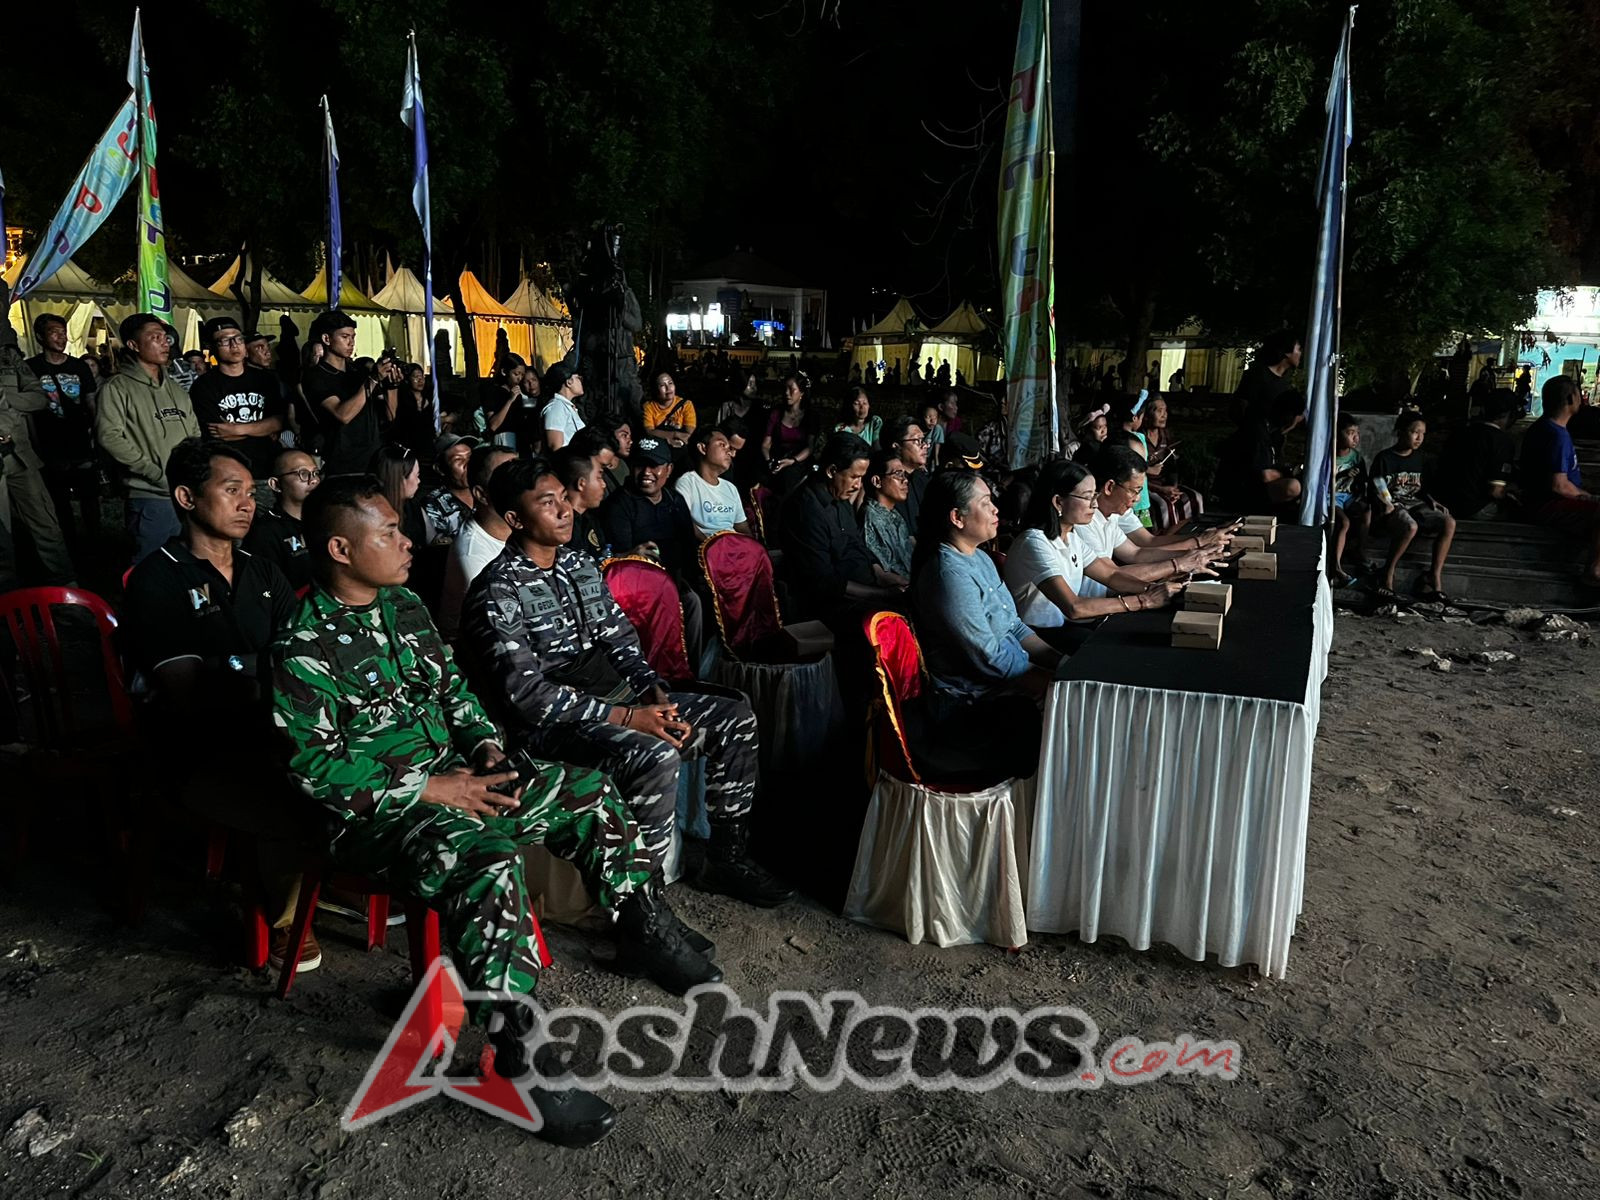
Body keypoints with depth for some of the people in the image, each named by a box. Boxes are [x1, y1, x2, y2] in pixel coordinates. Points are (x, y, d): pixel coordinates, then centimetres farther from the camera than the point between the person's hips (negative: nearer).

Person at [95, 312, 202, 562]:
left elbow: (195, 433, 20)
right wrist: (157, 472, -17)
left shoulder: (175, 388, 19)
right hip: (151, 497, -6)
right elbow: (110, 437, -13)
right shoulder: (118, 387, -3)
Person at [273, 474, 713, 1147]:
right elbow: (316, 768, -18)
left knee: (587, 791, 2)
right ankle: (519, 1064, -24)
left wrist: (486, 745, 1)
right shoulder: (304, 648, -16)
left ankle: (642, 933, 20)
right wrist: (429, 790, -20)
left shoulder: (404, 605, 8)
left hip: (454, 776, 8)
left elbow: (451, 685, 18)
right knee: (489, 864, -36)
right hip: (376, 815, -8)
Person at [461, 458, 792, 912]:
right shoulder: (496, 591, -13)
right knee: (656, 758, -35)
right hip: (552, 722, -8)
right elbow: (526, 693, -20)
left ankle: (726, 858, 11)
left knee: (735, 718, 0)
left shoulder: (582, 566, 12)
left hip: (617, 696, 8)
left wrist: (655, 692, -6)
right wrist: (626, 717, -22)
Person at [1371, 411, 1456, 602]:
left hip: (1414, 504, 7)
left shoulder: (1418, 459, 16)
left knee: (1449, 523, -18)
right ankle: (1388, 573, -21)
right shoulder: (1384, 458, -3)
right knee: (1410, 527, -38)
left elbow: (1419, 487, 24)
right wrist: (1386, 504, -22)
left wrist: (1432, 502, 7)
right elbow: (1377, 488, -5)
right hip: (1393, 506, -7)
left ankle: (1435, 577, -16)